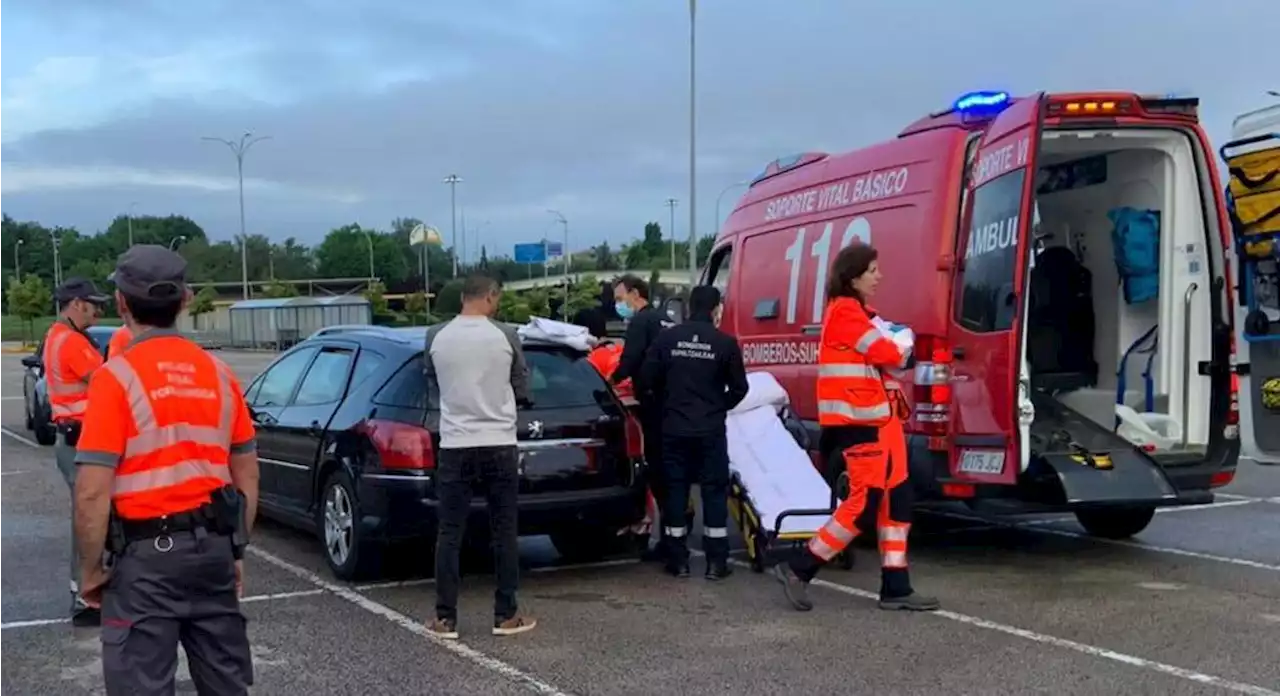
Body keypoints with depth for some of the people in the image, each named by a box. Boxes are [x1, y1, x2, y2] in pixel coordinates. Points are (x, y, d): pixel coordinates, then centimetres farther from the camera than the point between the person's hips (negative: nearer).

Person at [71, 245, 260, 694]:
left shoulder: (116, 376, -12)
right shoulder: (219, 374, 5)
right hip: (213, 546, 6)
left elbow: (92, 494, -16)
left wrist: (91, 569, -4)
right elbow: (248, 477, 10)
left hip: (147, 556, -5)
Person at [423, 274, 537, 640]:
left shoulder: (436, 337, -1)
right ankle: (506, 615, 13)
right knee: (505, 532, 8)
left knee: (449, 533, 6)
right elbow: (521, 391, 5)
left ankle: (445, 619, 8)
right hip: (499, 445, -1)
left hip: (454, 446, 1)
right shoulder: (505, 336, -5)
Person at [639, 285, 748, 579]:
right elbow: (739, 388, 0)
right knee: (714, 491, 5)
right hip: (711, 430, -2)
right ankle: (716, 562, 6)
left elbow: (647, 381, -1)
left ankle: (678, 560, 12)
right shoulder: (725, 343, -6)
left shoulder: (667, 338, -1)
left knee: (675, 489, 9)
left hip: (674, 429, 2)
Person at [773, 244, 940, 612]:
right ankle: (798, 569, -2)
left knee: (896, 499, 8)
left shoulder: (859, 313, 21)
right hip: (859, 422, -10)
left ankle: (896, 588, 13)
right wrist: (903, 347, 4)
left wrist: (898, 350, -6)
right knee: (865, 503, -9)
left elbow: (889, 358, 16)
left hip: (879, 418, 10)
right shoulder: (844, 311, -12)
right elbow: (888, 353, -17)